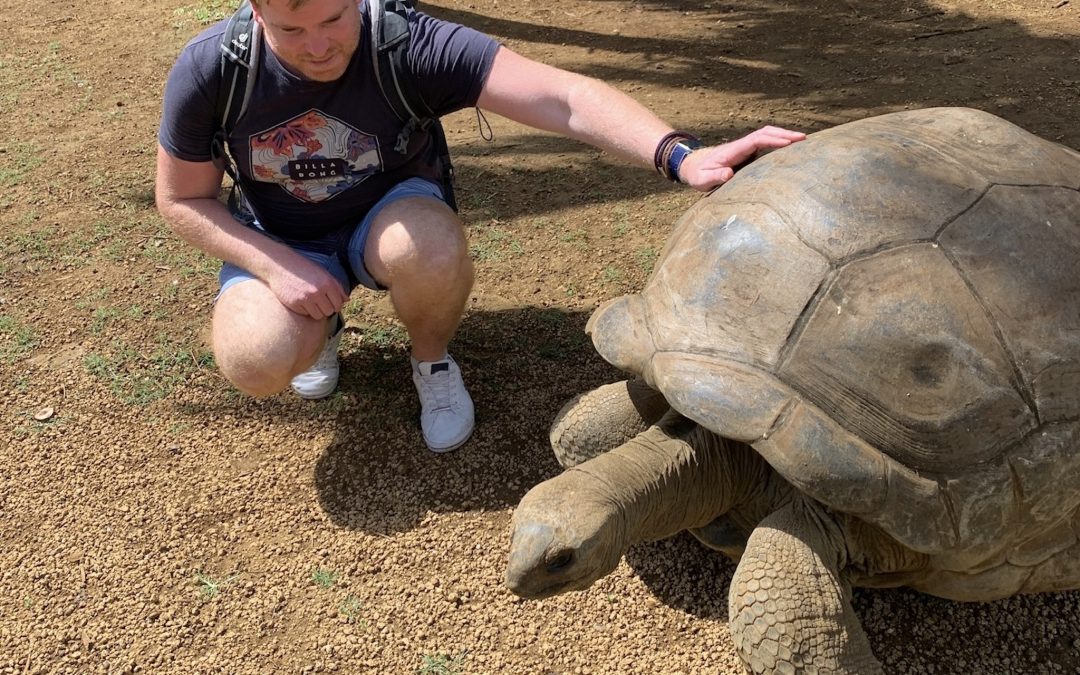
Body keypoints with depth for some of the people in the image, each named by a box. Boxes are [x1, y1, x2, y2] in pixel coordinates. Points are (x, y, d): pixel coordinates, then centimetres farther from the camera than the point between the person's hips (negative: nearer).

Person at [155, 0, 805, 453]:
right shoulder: (208, 73, -21)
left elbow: (564, 98, -41)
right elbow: (183, 199, -7)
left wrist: (681, 155, -57)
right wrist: (277, 266, -24)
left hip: (388, 219, -1)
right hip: (281, 244, 1)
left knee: (430, 246, -39)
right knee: (258, 362, -30)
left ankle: (433, 360, -3)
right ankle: (321, 326, 10)